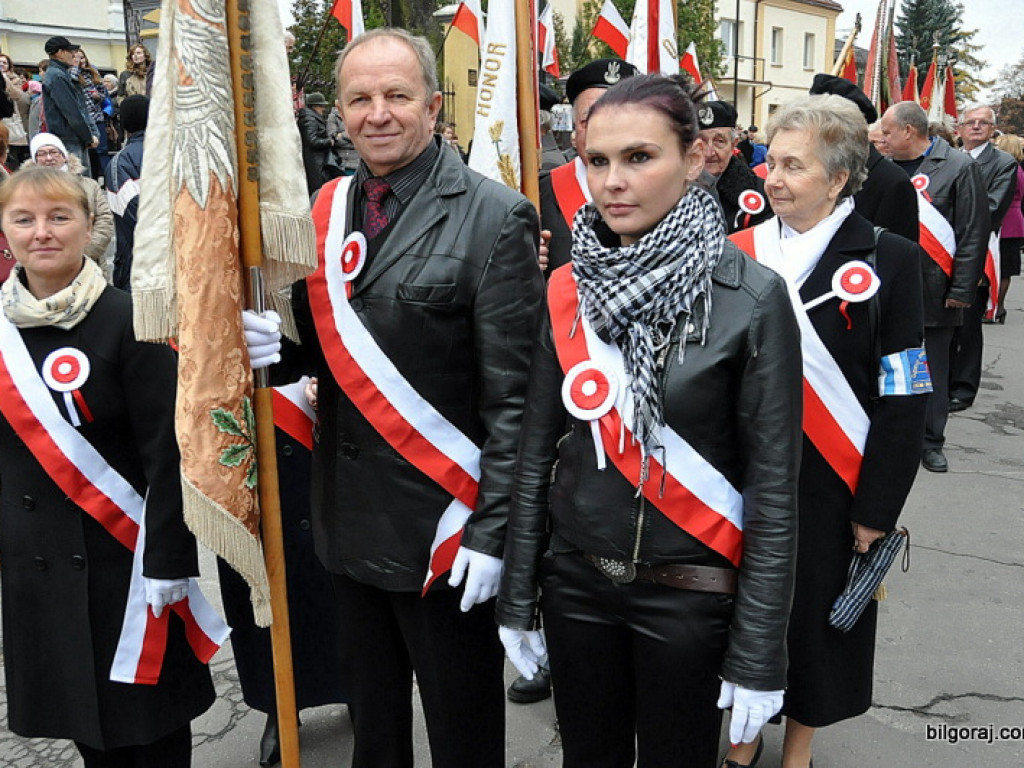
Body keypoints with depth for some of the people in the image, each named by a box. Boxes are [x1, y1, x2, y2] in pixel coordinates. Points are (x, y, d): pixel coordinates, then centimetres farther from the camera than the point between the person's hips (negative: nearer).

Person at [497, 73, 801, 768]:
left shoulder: (753, 299, -14)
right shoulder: (569, 289, -2)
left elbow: (774, 488, -12)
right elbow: (537, 451, 3)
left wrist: (758, 655, -12)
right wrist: (516, 597, 5)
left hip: (689, 592, -3)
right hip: (576, 580, 4)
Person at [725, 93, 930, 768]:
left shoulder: (889, 260, -8)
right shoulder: (738, 251, 2)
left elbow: (903, 398, -9)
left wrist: (877, 510, -10)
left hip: (827, 486, -3)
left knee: (817, 617, 13)